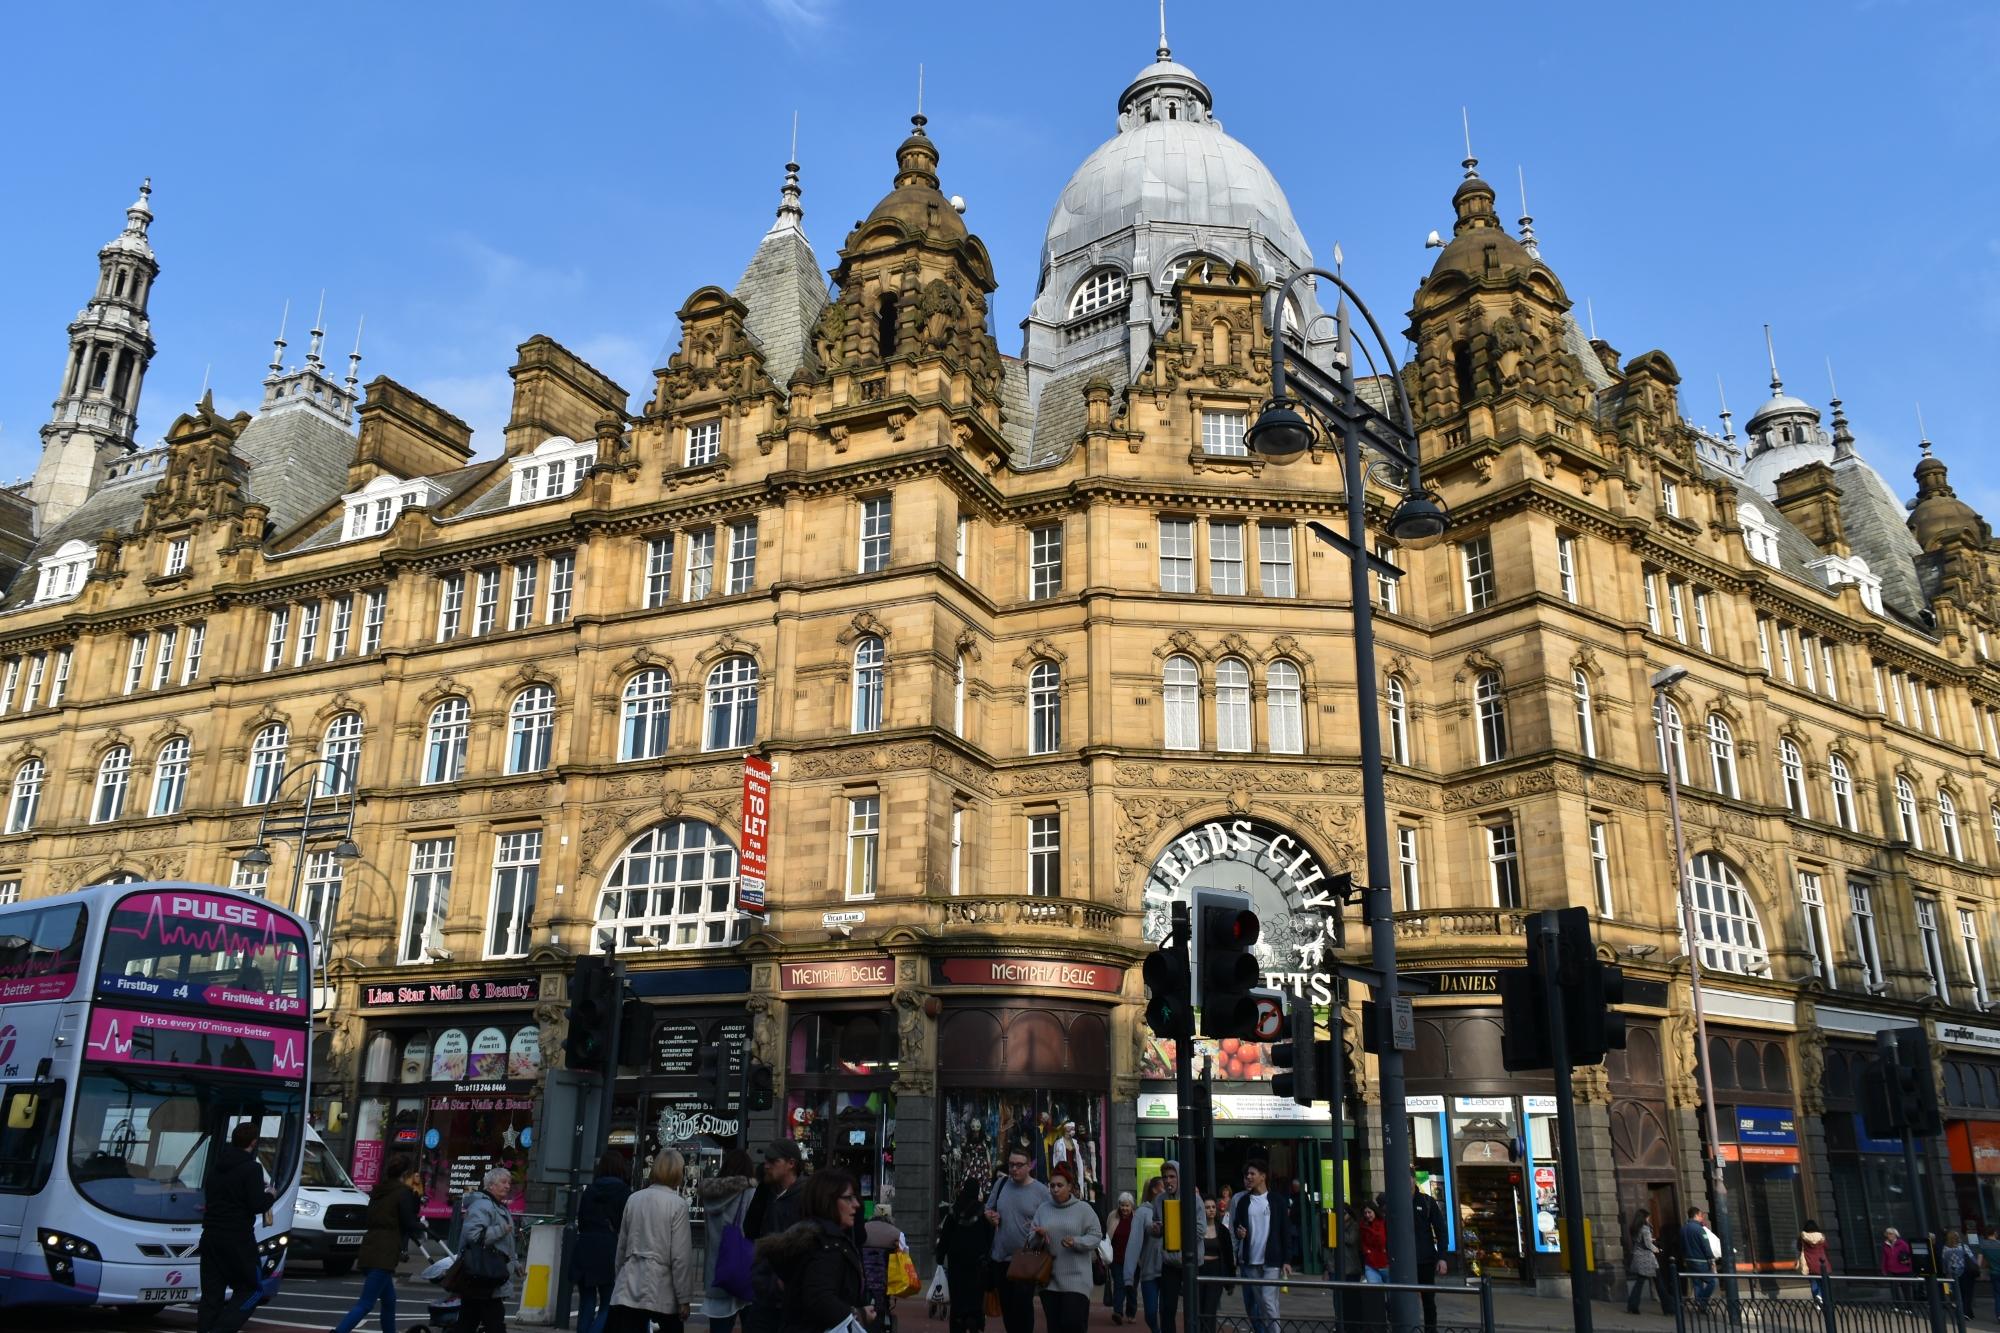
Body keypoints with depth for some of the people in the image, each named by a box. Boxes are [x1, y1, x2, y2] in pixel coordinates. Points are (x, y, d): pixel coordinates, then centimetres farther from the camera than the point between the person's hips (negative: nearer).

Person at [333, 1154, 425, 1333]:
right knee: (366, 1304, -11)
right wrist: (422, 1226, 14)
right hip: (383, 1256, -9)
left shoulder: (380, 1191, 18)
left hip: (370, 1252, 9)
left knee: (389, 1300, 18)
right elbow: (409, 1224, -7)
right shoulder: (403, 1192, -6)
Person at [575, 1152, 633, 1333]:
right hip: (610, 1253, -4)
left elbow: (580, 1221, 14)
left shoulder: (589, 1190, 8)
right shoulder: (624, 1192, -6)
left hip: (585, 1251, 4)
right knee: (608, 1306, 2)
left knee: (587, 1302, 12)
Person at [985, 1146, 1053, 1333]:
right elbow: (988, 1210, 18)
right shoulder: (1002, 1183, 5)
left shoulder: (1041, 1191, -6)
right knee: (1006, 1307, 12)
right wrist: (991, 1217, -4)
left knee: (1023, 1304, -8)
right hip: (1001, 1258, 4)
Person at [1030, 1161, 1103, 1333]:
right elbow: (1031, 1240, 13)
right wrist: (1038, 1235, -10)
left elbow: (1096, 1236, -3)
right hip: (1049, 1279, 4)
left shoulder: (1083, 1209, 0)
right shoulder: (1042, 1209, 11)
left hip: (1076, 1279, -4)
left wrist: (1077, 1242, -19)